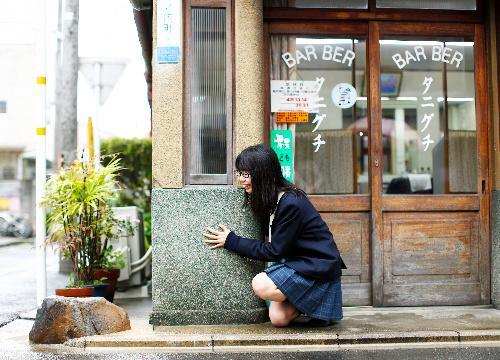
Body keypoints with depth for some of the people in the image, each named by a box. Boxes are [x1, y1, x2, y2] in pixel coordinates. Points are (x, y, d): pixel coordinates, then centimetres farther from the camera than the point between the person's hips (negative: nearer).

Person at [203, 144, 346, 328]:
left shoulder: (291, 203, -26)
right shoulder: (268, 199, 3)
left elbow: (275, 251, -20)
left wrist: (231, 241, -15)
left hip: (318, 266, -9)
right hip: (298, 261, 9)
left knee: (261, 286, -26)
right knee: (278, 319, -2)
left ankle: (321, 305, -6)